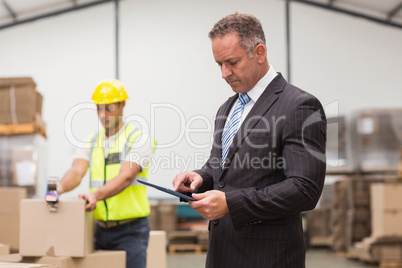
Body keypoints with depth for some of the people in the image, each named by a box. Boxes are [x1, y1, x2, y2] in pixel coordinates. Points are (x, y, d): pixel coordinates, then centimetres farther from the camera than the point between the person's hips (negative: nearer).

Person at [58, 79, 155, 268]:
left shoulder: (138, 139, -6)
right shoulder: (91, 142, 10)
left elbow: (126, 177, -20)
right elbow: (77, 172, -5)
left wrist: (96, 194, -36)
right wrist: (60, 188, -28)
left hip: (130, 229, -5)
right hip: (100, 229, 5)